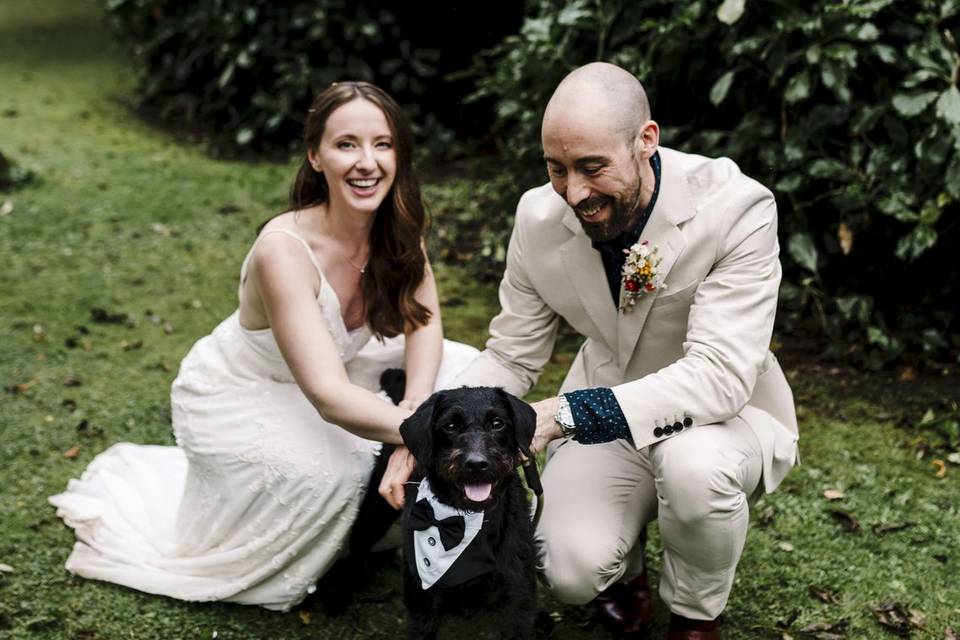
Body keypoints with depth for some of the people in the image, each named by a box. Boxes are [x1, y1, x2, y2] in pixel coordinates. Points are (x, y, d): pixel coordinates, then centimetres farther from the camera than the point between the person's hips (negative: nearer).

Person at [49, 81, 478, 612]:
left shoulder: (397, 225, -15)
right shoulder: (284, 250, -35)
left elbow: (423, 323, -9)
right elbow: (328, 396, -40)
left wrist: (416, 412, -27)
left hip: (335, 366, 6)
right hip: (236, 400, -6)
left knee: (461, 370, -7)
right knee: (334, 472, -31)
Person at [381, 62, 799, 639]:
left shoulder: (736, 209, -26)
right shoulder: (541, 216, -11)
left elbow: (721, 374, -34)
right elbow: (511, 356, -2)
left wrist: (565, 414, -42)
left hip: (718, 416, -2)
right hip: (603, 416, 3)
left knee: (694, 463, -37)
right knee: (573, 571, -23)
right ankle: (627, 563, 17)